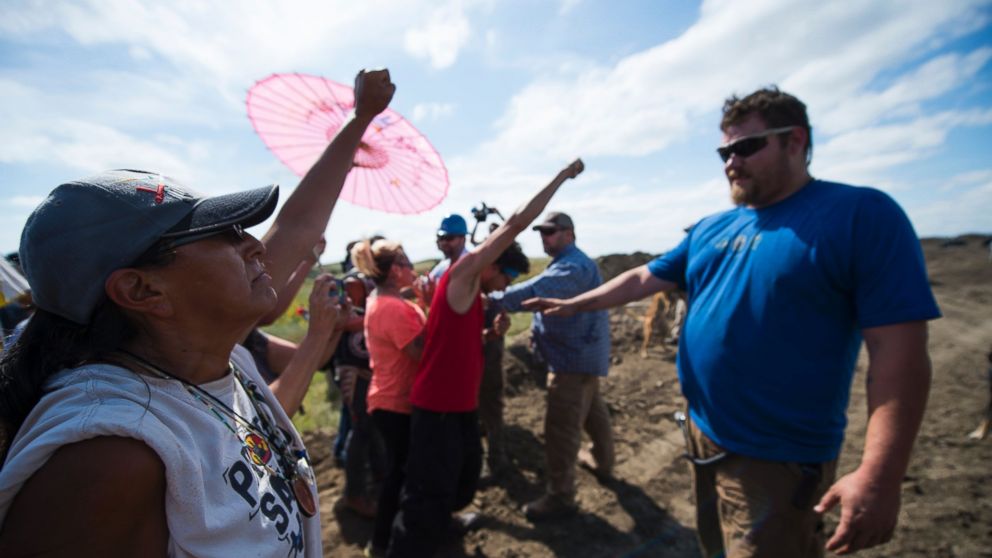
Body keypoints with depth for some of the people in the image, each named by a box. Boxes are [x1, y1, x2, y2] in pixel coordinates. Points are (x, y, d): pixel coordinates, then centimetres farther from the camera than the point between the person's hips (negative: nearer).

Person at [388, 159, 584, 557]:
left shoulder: (472, 293, 13)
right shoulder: (462, 274, -14)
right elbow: (516, 223, -17)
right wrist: (562, 176, -10)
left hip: (462, 404, 10)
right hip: (437, 407, -10)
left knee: (466, 476, 24)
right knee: (428, 497, -2)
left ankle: (441, 524, 49)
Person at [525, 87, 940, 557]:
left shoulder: (861, 215, -13)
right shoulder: (710, 230, 5)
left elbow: (899, 350, -18)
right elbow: (643, 278, 11)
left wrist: (880, 475, -23)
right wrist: (573, 305, 8)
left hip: (778, 457, -6)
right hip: (701, 434, 7)